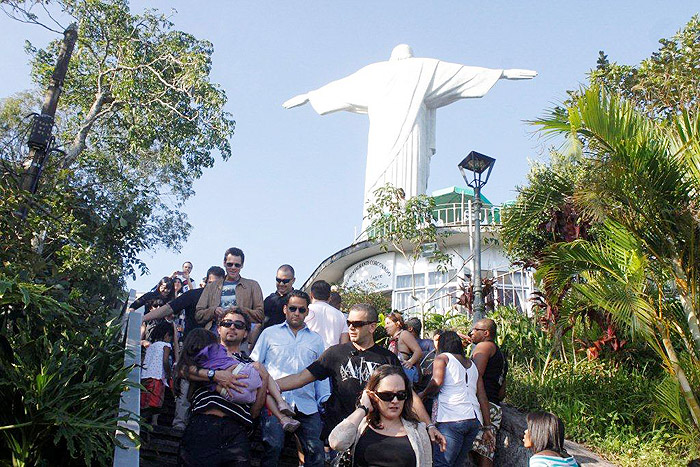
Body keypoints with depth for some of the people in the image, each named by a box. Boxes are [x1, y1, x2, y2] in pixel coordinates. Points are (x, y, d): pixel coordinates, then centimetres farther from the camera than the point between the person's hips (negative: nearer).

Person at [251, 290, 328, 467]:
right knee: (272, 446, -15)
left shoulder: (316, 340, 19)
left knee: (315, 451, -6)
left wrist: (325, 401, 8)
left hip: (307, 406, 2)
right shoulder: (269, 333, 15)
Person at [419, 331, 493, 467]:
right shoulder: (472, 364, 25)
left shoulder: (443, 357, 10)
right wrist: (487, 426, 20)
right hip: (475, 420, 7)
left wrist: (423, 393, 6)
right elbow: (483, 398, 19)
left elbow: (437, 381, -11)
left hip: (452, 420, -6)